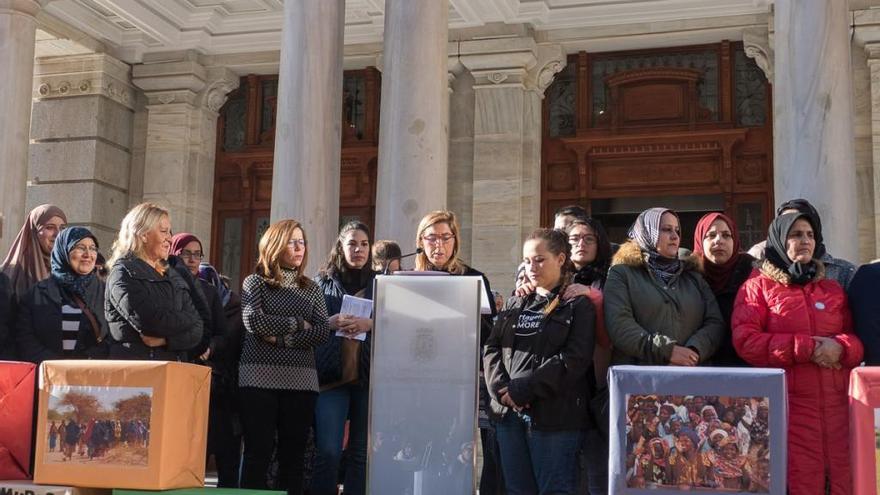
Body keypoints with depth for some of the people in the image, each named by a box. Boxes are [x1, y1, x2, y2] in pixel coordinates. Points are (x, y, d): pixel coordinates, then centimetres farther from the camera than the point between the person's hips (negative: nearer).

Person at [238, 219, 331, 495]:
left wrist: (280, 338, -11)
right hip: (260, 378, -3)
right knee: (258, 453, -2)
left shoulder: (311, 288, 14)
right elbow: (254, 321, -12)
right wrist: (298, 323, -5)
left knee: (293, 454, 5)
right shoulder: (255, 282, 6)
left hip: (301, 380, 3)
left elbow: (322, 332, 0)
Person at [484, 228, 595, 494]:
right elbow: (492, 348, 9)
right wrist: (501, 389, -9)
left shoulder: (578, 305, 0)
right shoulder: (515, 303, 17)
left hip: (555, 415, -5)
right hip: (509, 412, 5)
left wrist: (523, 389, -15)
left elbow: (575, 359, -12)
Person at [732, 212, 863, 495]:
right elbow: (745, 341, -7)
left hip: (836, 403, 4)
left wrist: (841, 347, -9)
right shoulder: (758, 286, 5)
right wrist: (807, 348, -13)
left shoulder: (833, 289, 18)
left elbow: (857, 340, 16)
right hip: (788, 404, -4)